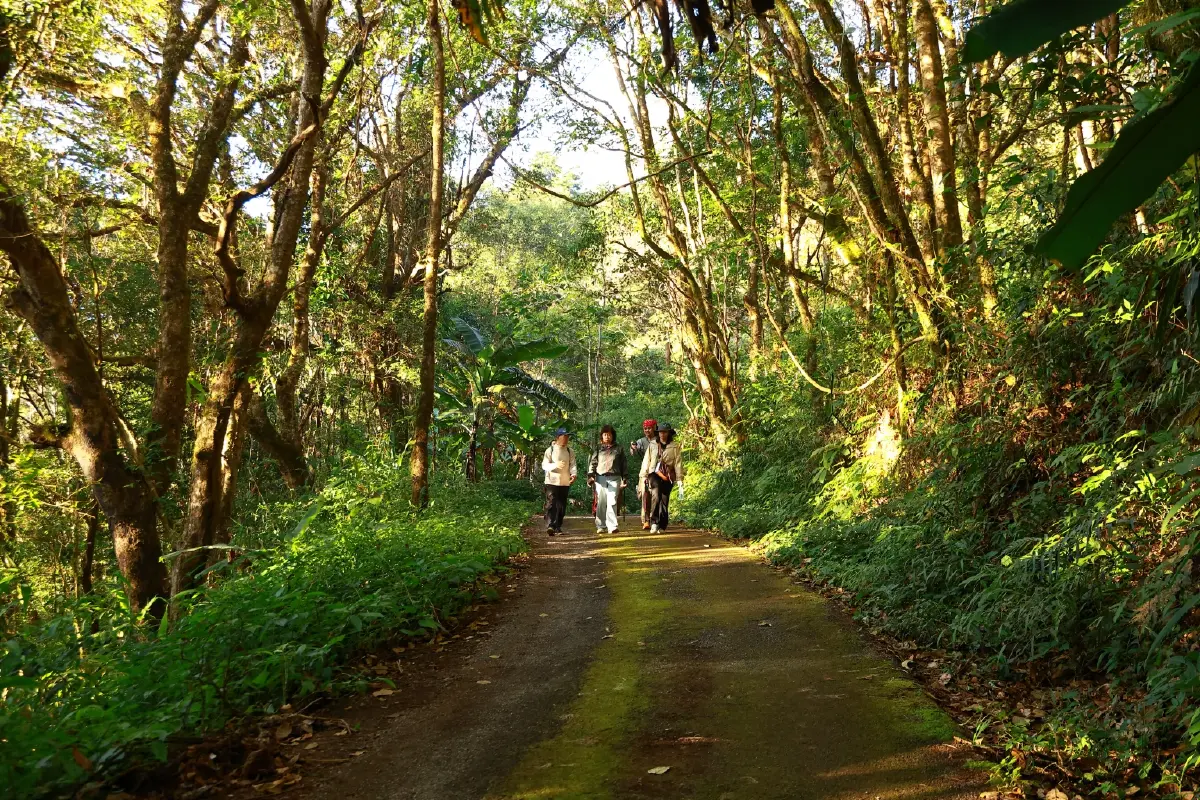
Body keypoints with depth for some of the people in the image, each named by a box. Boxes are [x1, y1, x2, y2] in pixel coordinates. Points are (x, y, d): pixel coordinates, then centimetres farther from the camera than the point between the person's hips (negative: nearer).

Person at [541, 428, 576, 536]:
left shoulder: (570, 451, 10)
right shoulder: (550, 450, 0)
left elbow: (572, 464, 3)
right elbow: (544, 465, -6)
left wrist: (573, 474, -18)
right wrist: (555, 465, -24)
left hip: (565, 482, 4)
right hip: (552, 482, -4)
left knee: (561, 506, 7)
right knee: (551, 504, -13)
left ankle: (557, 527, 16)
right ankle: (550, 526, -20)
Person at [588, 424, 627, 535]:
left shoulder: (618, 449, 13)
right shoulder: (598, 449, 15)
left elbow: (623, 464, 14)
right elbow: (592, 463, 11)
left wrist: (624, 479, 7)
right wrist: (590, 476, -2)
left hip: (614, 478, -1)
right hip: (600, 478, 1)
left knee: (612, 502, -11)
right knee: (600, 503, 1)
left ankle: (612, 526, -13)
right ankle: (600, 526, 9)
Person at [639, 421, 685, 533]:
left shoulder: (675, 446, 3)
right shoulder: (652, 445, 10)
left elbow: (678, 464, 1)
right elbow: (646, 461, 11)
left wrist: (680, 481, -3)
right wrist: (643, 477, 8)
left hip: (667, 477, 0)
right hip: (654, 474, 0)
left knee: (664, 501, 3)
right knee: (656, 495, -23)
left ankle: (662, 527, 15)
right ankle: (654, 522, -22)